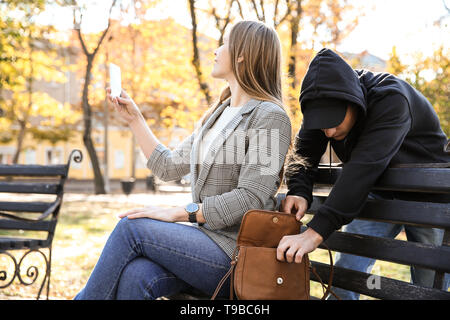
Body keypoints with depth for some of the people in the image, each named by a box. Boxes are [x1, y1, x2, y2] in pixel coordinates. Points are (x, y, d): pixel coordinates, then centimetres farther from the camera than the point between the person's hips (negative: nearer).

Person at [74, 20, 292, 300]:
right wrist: (134, 118, 17)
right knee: (135, 277, -22)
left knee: (131, 227, -18)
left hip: (237, 254, -6)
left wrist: (179, 213, -18)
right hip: (206, 239, 6)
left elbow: (249, 198, -18)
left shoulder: (270, 116, -9)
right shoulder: (218, 114, 19)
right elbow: (168, 168, 18)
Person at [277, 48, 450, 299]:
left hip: (429, 196, -5)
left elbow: (366, 166, -44)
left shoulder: (391, 99, -35)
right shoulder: (325, 105, -15)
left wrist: (316, 233, -51)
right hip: (381, 193, 5)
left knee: (429, 286, 3)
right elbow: (304, 152, -15)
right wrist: (299, 191, -38)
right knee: (344, 271, -6)